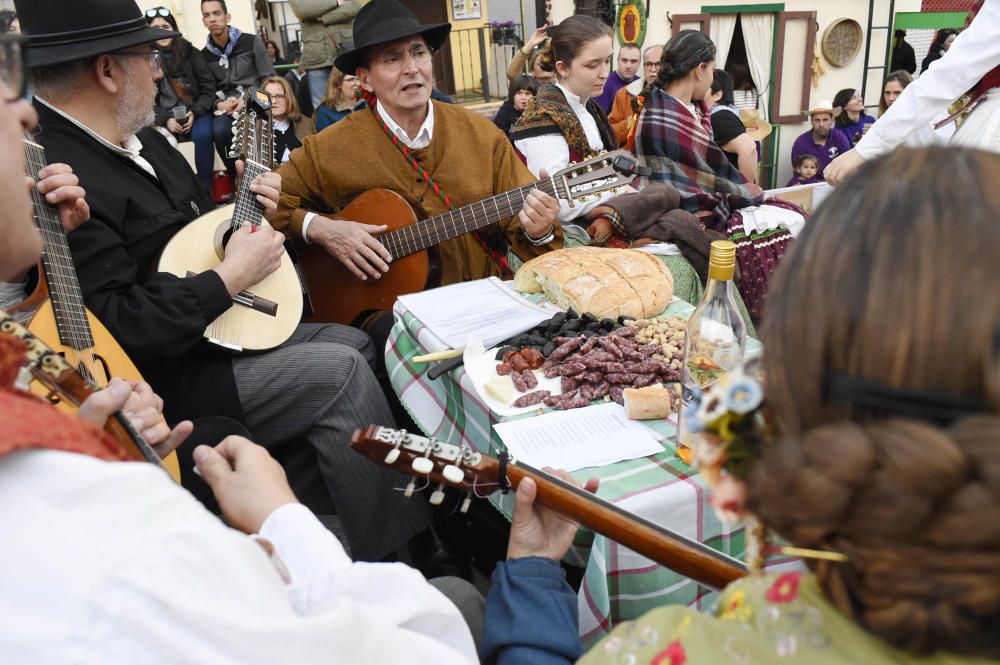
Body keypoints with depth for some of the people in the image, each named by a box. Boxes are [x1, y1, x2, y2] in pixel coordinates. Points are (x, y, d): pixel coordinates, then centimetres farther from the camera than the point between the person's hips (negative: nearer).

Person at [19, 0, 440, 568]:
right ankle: (392, 564, -3)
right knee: (340, 372, -16)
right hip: (157, 384, -10)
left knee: (353, 341, 10)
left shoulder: (142, 140, 8)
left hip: (215, 327, 10)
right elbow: (115, 327, -30)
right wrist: (231, 277, -23)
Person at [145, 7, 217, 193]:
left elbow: (208, 87, 2)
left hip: (195, 112, -1)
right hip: (164, 118, 1)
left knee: (202, 134, -33)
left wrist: (195, 112, -12)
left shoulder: (190, 52, 2)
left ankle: (206, 188, -21)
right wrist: (166, 120, -12)